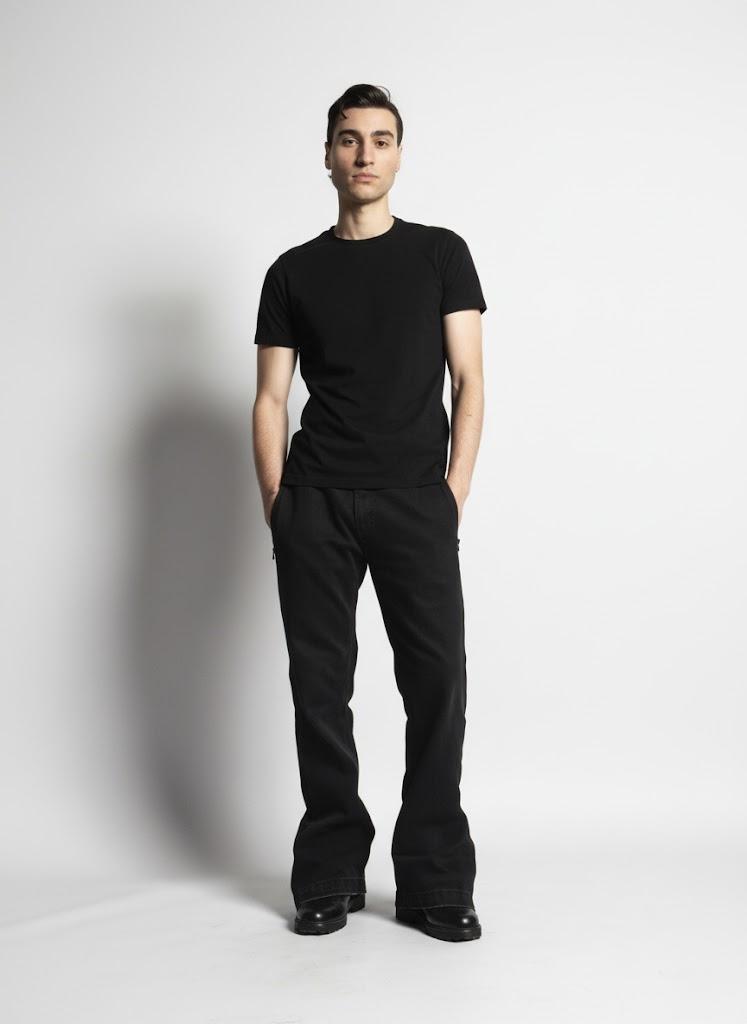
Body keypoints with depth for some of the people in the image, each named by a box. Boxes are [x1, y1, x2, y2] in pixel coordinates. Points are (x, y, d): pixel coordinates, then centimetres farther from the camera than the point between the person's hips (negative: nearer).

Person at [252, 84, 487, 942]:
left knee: (438, 682, -7)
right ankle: (329, 878, 14)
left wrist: (456, 491, -6)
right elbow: (271, 398, 10)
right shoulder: (294, 273, 13)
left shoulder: (441, 254, 10)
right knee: (320, 684, 3)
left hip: (415, 499, -1)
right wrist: (276, 503, -2)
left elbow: (468, 383, 5)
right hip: (316, 503, 1)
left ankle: (434, 884, 3)